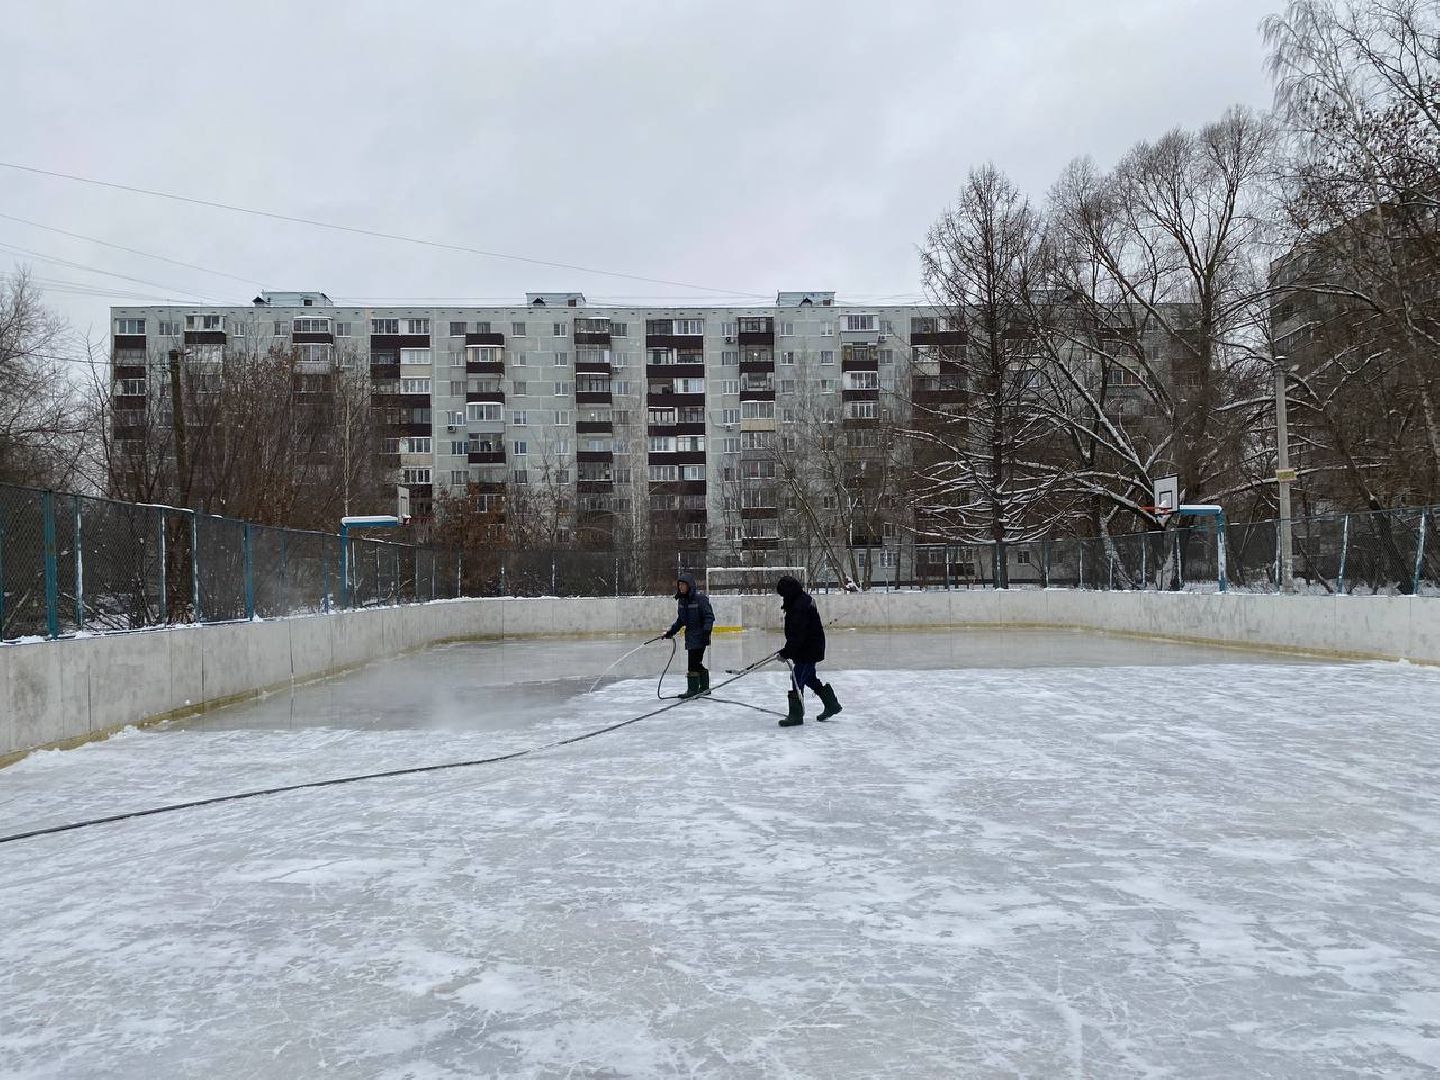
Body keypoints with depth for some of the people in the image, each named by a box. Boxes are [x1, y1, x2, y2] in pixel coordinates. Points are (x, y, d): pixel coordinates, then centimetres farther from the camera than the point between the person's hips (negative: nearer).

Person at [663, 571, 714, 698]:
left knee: (694, 662, -10)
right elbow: (680, 620, 21)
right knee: (697, 662, 13)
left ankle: (693, 689, -5)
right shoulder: (681, 600, 10)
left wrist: (706, 631, -24)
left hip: (700, 634, -8)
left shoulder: (700, 598, -14)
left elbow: (709, 616, -15)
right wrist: (671, 631, 17)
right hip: (690, 634, 8)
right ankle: (704, 687, 24)